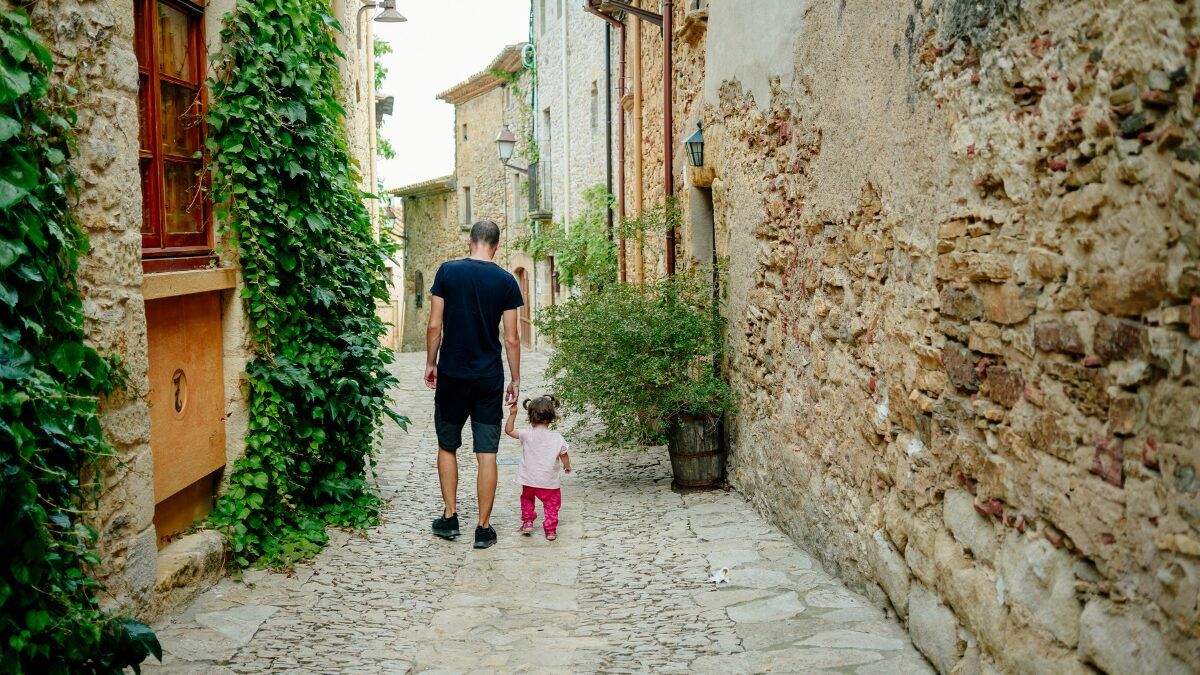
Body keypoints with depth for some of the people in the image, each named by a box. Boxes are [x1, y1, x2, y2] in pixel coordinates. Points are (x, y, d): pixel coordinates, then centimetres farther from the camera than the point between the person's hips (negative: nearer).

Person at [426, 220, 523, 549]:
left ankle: (450, 518, 19)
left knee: (447, 447, 16)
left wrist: (430, 364, 9)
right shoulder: (506, 281, -3)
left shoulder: (447, 271, -3)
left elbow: (434, 325, -3)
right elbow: (512, 339, -2)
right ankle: (483, 528, 8)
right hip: (489, 377, 0)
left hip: (451, 374, 0)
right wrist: (515, 380, 8)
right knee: (486, 454, 4)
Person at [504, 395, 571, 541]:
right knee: (551, 504, 15)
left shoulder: (527, 434, -11)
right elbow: (564, 455, 2)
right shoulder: (557, 438, -8)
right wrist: (567, 466, 22)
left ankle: (527, 522, 27)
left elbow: (509, 430, -5)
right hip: (549, 482, -1)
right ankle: (550, 529, 10)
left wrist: (512, 414, -11)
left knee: (527, 499, 28)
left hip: (529, 481, 1)